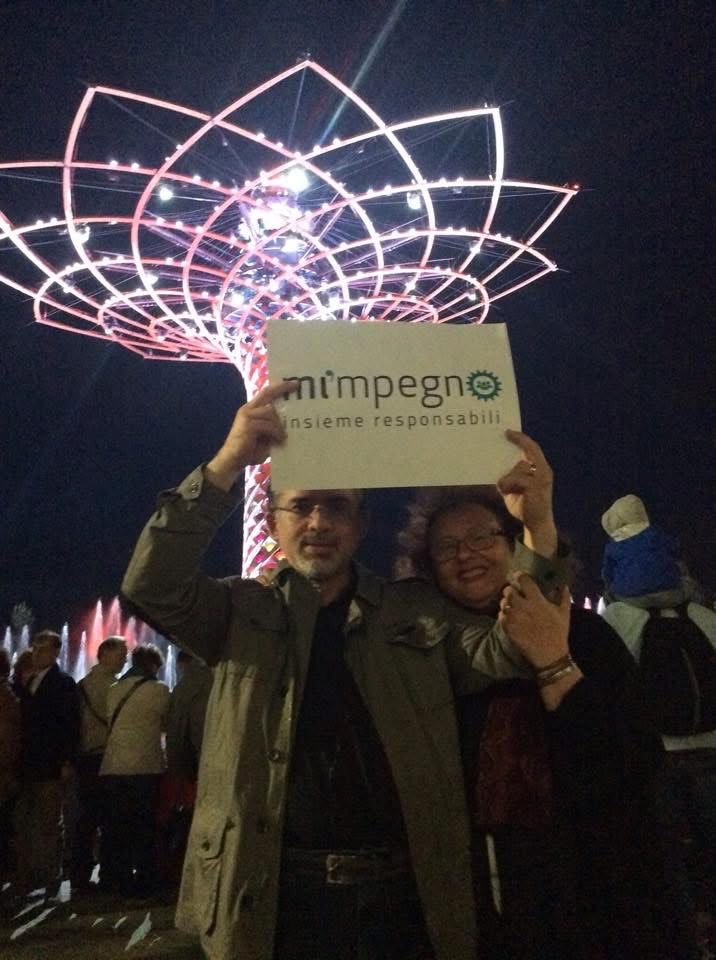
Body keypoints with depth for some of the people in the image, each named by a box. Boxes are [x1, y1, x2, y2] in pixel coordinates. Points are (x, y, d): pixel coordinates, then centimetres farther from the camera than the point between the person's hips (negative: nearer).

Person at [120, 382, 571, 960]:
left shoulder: (418, 614, 5)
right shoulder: (244, 613, 2)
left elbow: (507, 649, -7)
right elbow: (152, 585, -13)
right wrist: (225, 466, -24)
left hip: (403, 896, 1)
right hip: (273, 897, -1)